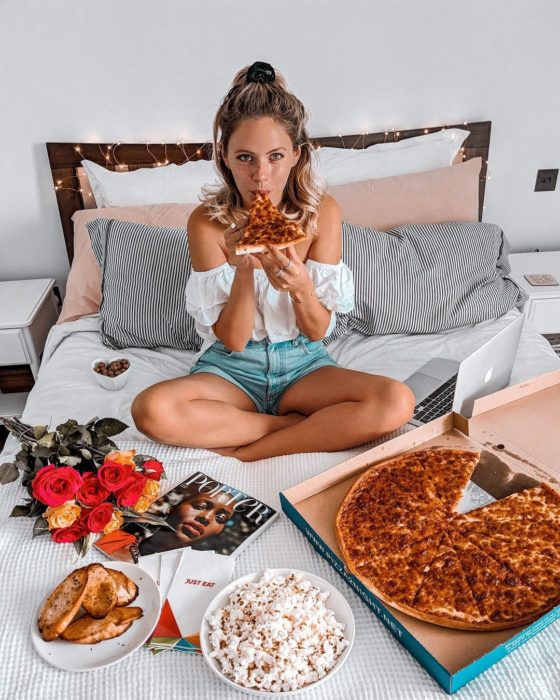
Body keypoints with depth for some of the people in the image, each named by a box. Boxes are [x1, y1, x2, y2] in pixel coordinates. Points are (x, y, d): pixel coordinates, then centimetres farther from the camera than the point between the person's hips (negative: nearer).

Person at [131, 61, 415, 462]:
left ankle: (246, 451, -15)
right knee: (152, 410, -31)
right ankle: (301, 424, -13)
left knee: (397, 403, -26)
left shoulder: (322, 212, -9)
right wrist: (244, 270, -28)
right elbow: (233, 340, -11)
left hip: (302, 361, 1)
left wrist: (300, 286, -29)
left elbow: (318, 330, -6)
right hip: (232, 366, 0)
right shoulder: (207, 222, -12)